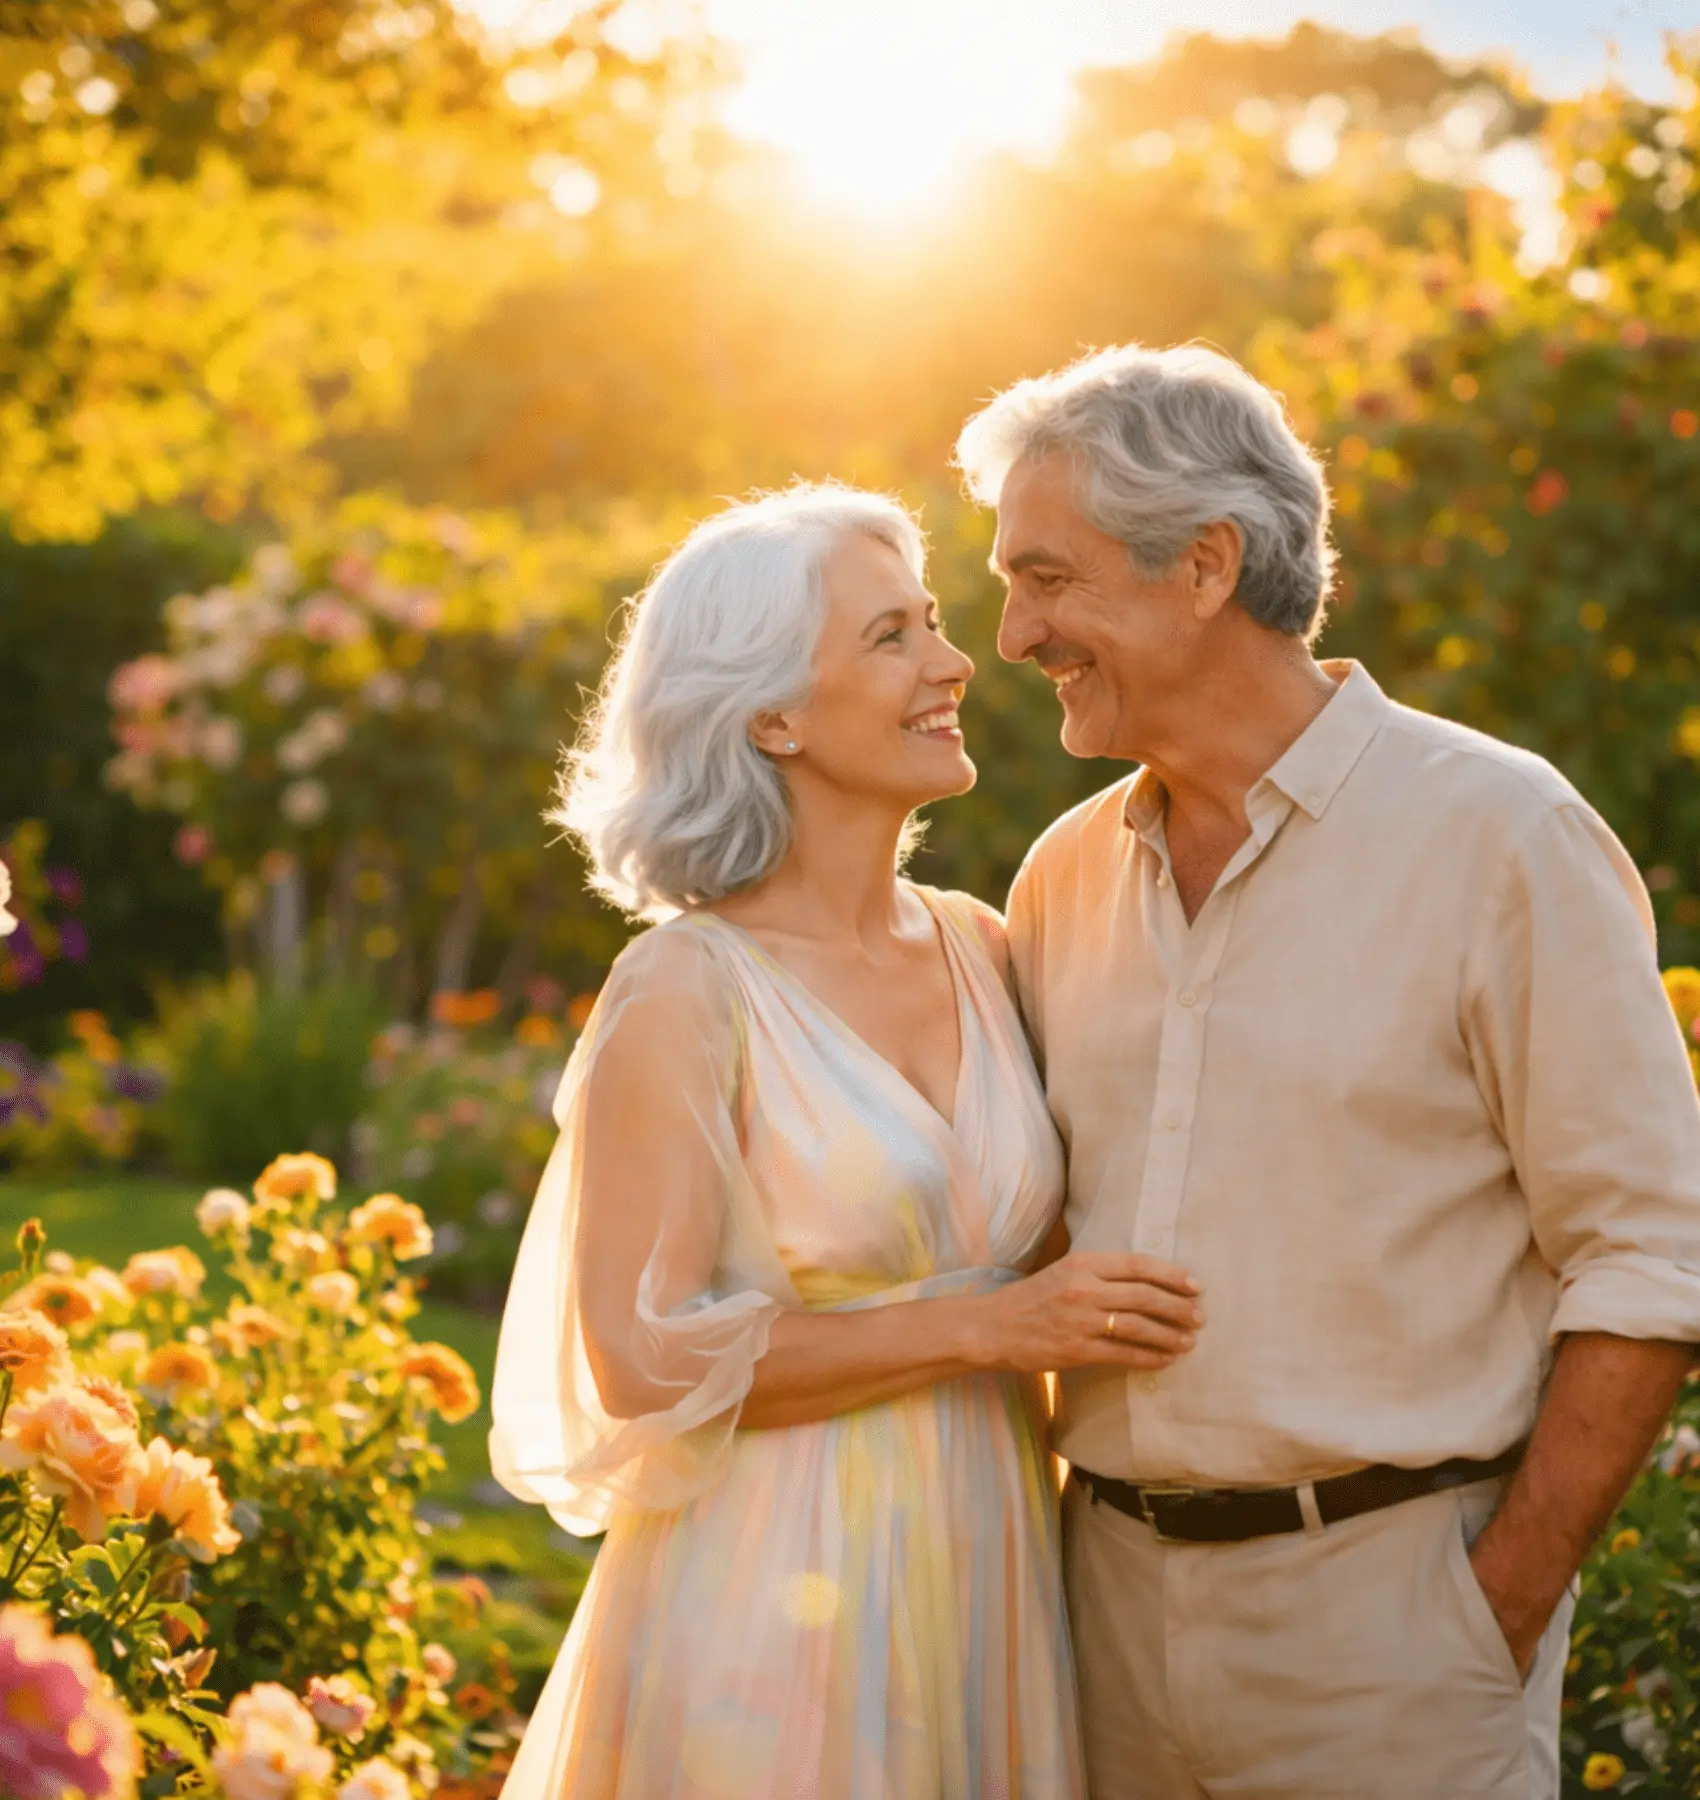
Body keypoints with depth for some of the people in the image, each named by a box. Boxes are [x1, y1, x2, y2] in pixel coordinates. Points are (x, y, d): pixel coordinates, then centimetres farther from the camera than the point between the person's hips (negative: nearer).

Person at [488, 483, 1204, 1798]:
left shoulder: (979, 949, 5)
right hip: (785, 1598, -5)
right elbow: (643, 1359, -16)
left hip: (990, 1575, 6)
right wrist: (983, 1326, -18)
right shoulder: (689, 990, -12)